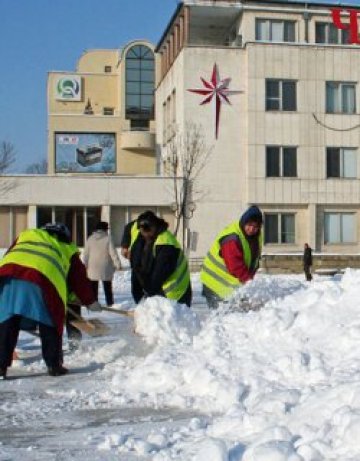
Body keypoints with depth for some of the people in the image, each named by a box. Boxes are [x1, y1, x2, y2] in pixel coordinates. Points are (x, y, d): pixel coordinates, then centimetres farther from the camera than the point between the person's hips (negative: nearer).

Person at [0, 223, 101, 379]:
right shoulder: (67, 249, 32)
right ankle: (54, 365, 16)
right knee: (50, 325, 13)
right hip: (42, 279, -2)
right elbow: (79, 278, 35)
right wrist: (90, 301, 45)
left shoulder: (25, 235, 38)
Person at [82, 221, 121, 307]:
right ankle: (109, 302, 10)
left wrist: (85, 264, 11)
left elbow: (85, 254, 3)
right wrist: (118, 264, -9)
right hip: (105, 268, -2)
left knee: (93, 287, 10)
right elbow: (113, 252, -13)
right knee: (107, 286, 9)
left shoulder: (90, 239, 0)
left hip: (93, 268, 2)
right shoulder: (108, 238, -11)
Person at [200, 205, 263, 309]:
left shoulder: (256, 237, 4)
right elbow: (235, 266, -30)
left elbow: (253, 262, 10)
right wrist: (248, 280, -27)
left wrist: (249, 279, -1)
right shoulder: (231, 239, -25)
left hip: (235, 284, 8)